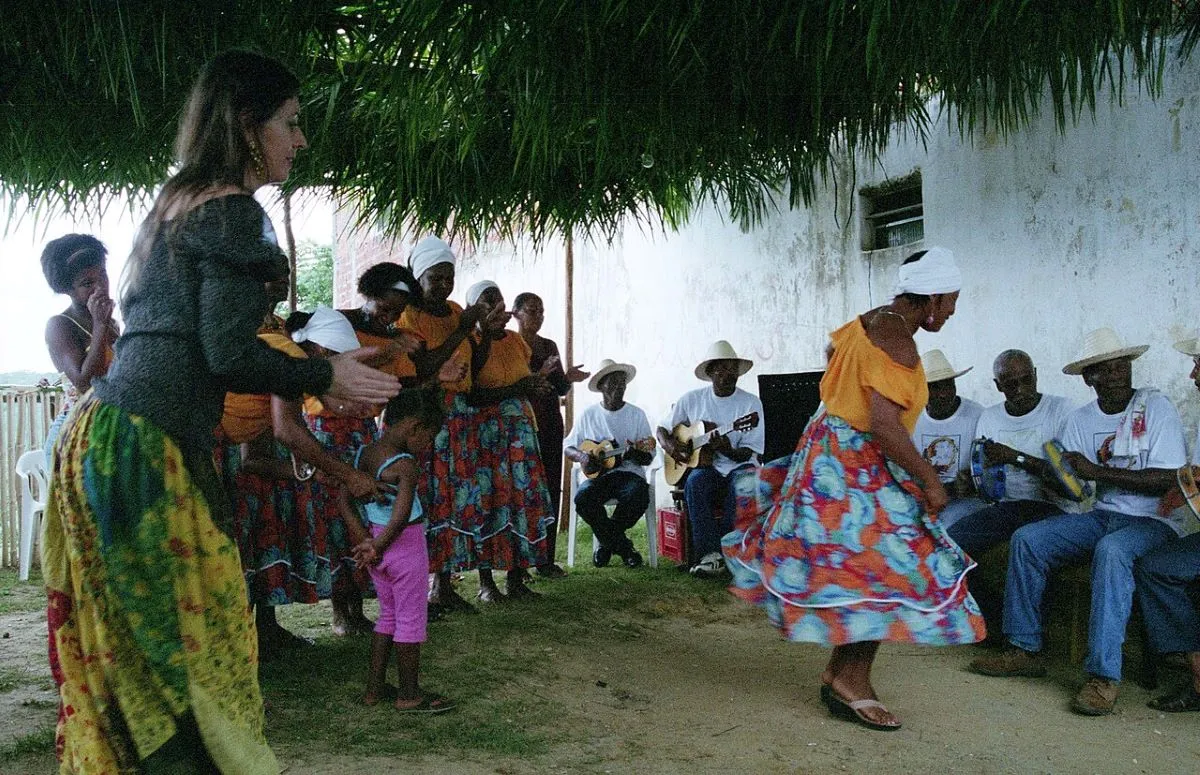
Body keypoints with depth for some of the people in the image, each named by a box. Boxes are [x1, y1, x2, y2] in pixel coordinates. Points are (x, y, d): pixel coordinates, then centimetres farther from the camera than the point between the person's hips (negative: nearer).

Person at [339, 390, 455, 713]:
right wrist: (377, 547, -22)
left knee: (388, 615, 21)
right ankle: (409, 695, 17)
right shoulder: (406, 466, -22)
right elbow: (401, 517, -32)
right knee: (411, 621, 7)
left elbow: (344, 501, 0)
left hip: (375, 539, 8)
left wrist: (364, 541, -6)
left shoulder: (362, 454, 1)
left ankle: (374, 688, 27)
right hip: (406, 547, -7)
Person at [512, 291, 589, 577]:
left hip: (551, 424, 6)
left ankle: (546, 559, 7)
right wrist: (538, 375, -23)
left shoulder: (549, 346, 15)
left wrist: (568, 378, -6)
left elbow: (560, 389, 15)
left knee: (552, 489, 2)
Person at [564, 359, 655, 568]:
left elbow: (648, 458, 4)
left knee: (638, 497, -34)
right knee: (583, 498, -33)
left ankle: (607, 542, -4)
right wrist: (583, 456, -10)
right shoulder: (588, 414, 8)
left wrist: (635, 454, -20)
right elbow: (567, 447, 12)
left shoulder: (636, 414, 7)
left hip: (629, 473, 0)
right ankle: (622, 546, -11)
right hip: (598, 474, 0)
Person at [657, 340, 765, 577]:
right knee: (695, 482, -33)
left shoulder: (751, 403, -1)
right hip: (705, 466, 1)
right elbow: (662, 429, 16)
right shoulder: (692, 399, 5)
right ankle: (710, 555, -34)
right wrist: (669, 445, -7)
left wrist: (726, 449, -25)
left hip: (737, 466, -1)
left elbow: (748, 454, -4)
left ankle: (725, 549, -25)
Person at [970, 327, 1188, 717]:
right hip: (1102, 515, 6)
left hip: (1154, 521, -6)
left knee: (1111, 550, -37)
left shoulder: (1156, 407, -6)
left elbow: (1168, 480, -15)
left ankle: (1104, 675, -37)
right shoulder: (1080, 420, 9)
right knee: (1026, 539, -12)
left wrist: (1097, 471, -18)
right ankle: (1025, 650, -4)